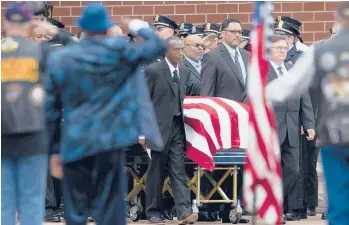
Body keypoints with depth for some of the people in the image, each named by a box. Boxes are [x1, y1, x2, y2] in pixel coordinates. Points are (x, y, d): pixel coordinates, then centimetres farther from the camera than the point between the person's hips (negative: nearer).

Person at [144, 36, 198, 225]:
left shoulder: (185, 72, 12)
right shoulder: (153, 71, -6)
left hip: (178, 126, 4)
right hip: (160, 127, -4)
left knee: (179, 171, -3)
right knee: (156, 172, 3)